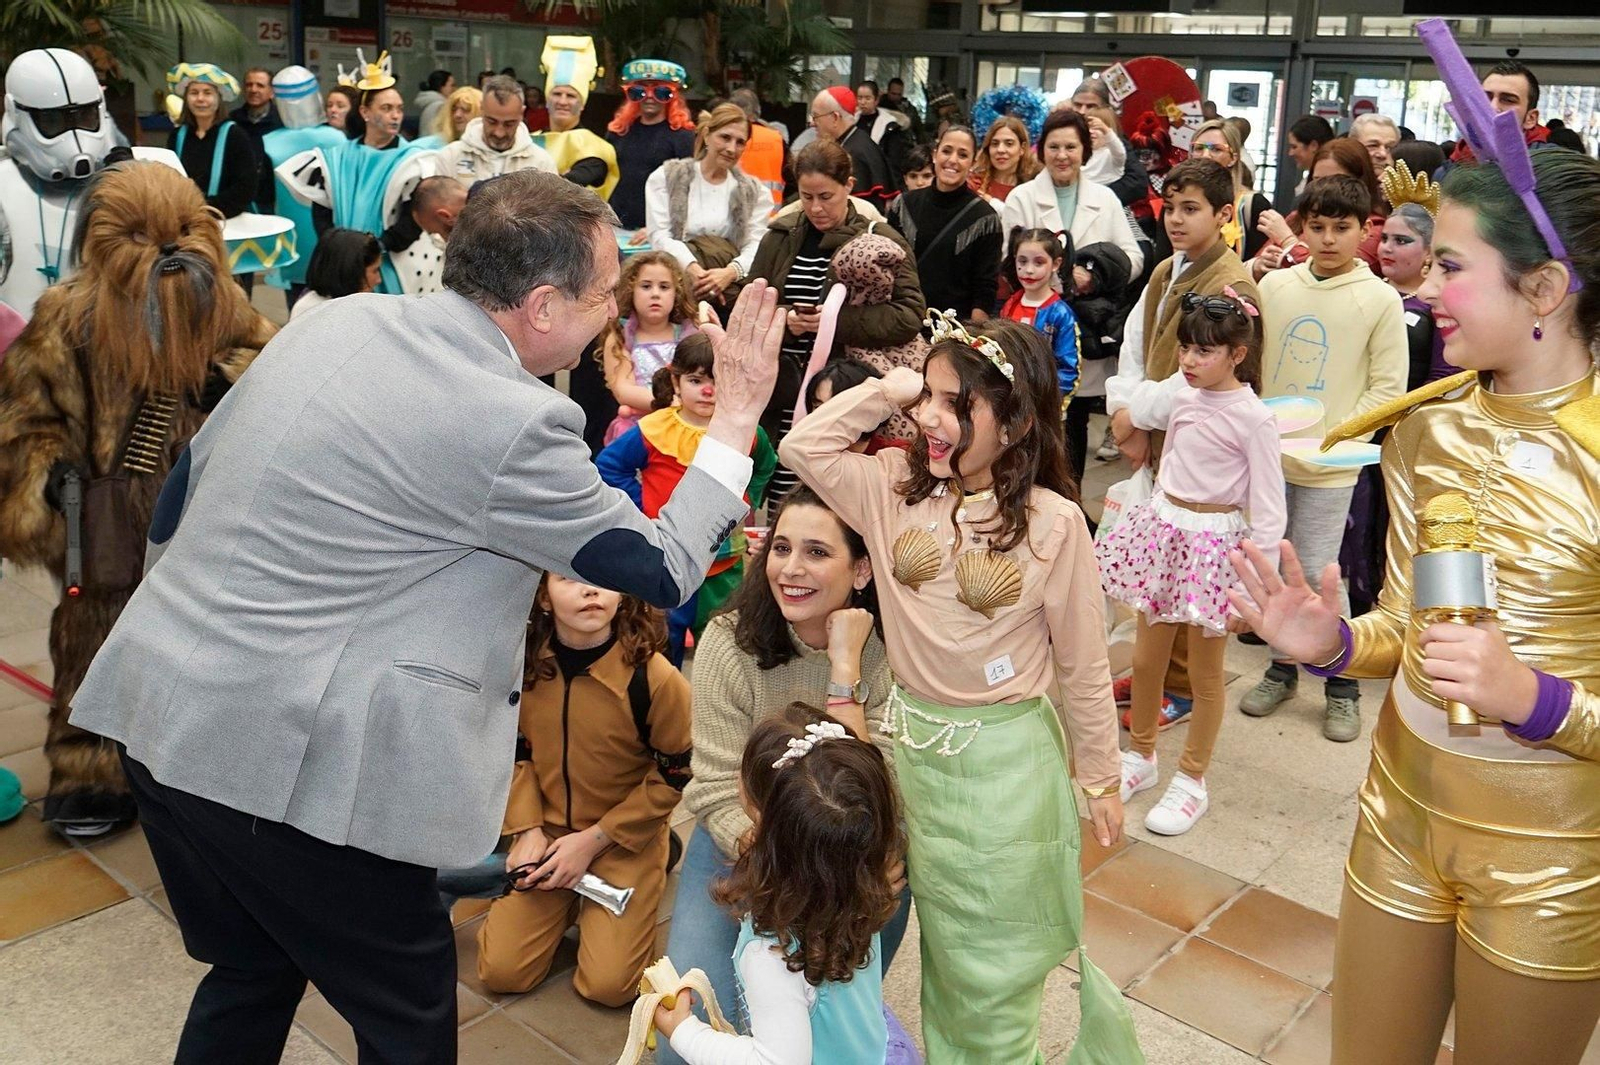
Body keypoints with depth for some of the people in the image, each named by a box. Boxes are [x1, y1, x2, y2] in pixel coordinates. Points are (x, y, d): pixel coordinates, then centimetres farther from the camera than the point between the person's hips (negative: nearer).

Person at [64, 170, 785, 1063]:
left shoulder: (336, 319, 3)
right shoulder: (514, 422, -19)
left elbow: (187, 484, 12)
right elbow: (664, 572, -7)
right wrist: (738, 418, 2)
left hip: (157, 711, 8)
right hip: (285, 762, -8)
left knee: (252, 974, 28)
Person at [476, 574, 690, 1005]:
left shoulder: (653, 676, -25)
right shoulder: (523, 663, -12)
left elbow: (677, 775, -12)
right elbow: (515, 749, 4)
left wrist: (593, 840, -12)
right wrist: (528, 830, -7)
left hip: (626, 838, -3)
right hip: (547, 829, 3)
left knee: (609, 984, -10)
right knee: (500, 971, -4)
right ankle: (568, 902, 24)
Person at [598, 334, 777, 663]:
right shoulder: (655, 431, -13)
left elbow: (764, 469, 19)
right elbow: (608, 465, -2)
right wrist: (642, 504, -7)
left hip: (725, 565, 3)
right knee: (661, 651, 9)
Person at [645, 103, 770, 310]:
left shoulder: (753, 192, 16)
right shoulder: (666, 177, 10)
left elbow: (756, 245, 2)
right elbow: (659, 235, -2)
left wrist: (731, 272, -22)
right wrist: (692, 267, -22)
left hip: (730, 286, 2)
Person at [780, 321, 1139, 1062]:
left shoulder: (1052, 521, -17)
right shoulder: (896, 486, -6)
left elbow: (1083, 667, -8)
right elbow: (801, 447, -7)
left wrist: (1100, 781, 1)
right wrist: (890, 388, -11)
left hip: (1006, 758, -4)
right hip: (914, 745, 4)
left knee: (1003, 958, 14)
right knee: (946, 943, 22)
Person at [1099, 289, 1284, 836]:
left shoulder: (1254, 418, -16)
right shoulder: (1180, 389, 1)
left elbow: (1267, 511, -14)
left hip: (1213, 544, -6)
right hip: (1162, 529, 6)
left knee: (1204, 670, 8)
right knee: (1146, 657, 14)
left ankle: (1192, 781, 24)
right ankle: (1141, 756, 35)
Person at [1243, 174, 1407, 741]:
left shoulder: (1381, 300, -5)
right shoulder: (1275, 285, 3)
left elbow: (1388, 387, -4)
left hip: (1328, 466, -4)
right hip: (1267, 457, 4)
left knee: (1317, 575, -1)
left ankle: (1342, 687, 17)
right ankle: (1282, 667, 30)